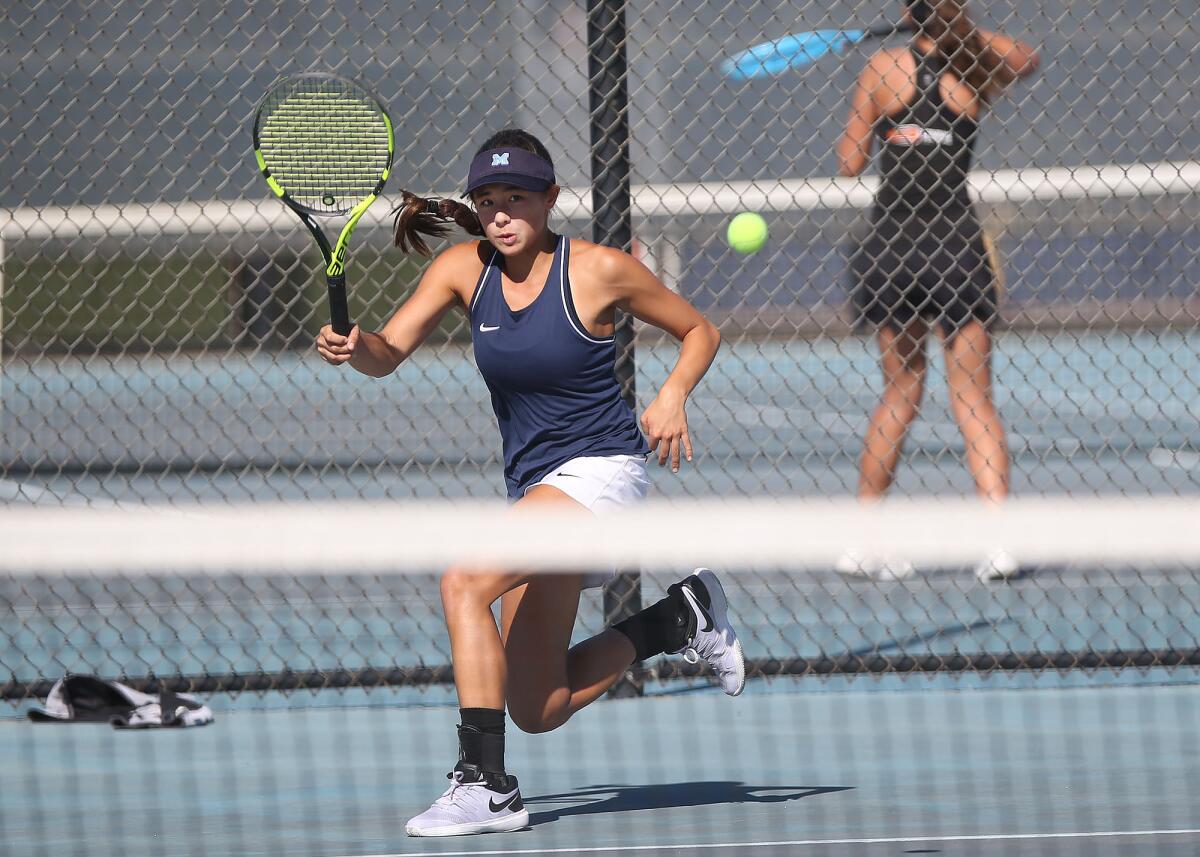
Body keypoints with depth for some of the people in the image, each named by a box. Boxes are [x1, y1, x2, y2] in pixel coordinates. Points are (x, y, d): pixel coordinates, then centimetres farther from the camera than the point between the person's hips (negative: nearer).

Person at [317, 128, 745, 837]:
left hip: (601, 470, -7)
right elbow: (390, 353, -8)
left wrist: (673, 396, -16)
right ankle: (678, 618, 29)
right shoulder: (463, 269, 0)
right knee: (536, 710, 6)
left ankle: (486, 785, -25)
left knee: (465, 582, -29)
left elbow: (700, 332, 3)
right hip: (532, 484, 7)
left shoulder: (599, 271, -10)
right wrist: (355, 347, -31)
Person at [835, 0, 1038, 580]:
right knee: (973, 396, 3)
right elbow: (1026, 57, 24)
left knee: (901, 390, 16)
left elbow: (849, 163, 4)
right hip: (955, 244, -1)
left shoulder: (882, 69, -2)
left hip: (889, 248, 1)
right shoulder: (977, 71, 0)